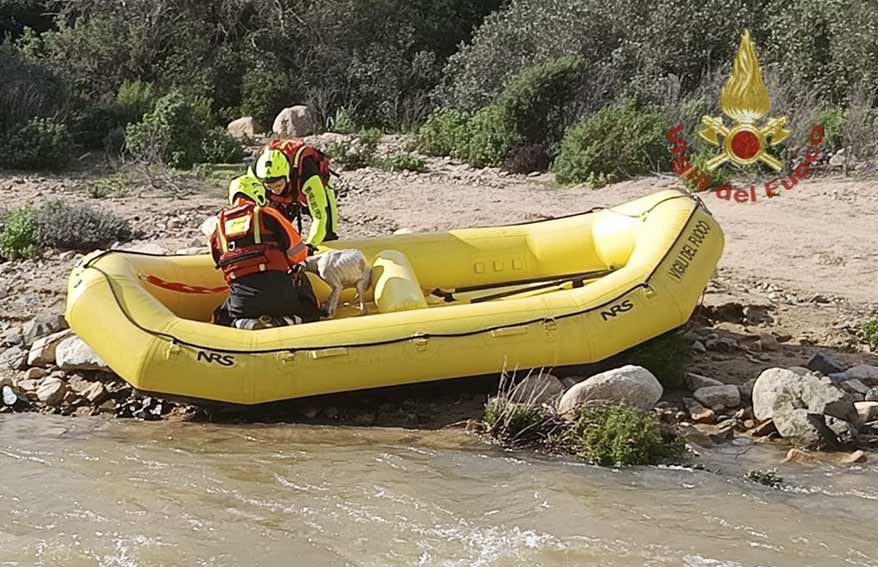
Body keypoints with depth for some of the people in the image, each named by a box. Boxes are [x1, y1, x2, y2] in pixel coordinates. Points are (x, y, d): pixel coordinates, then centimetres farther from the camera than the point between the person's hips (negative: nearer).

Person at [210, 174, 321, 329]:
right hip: (278, 289, -2)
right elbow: (298, 252, 5)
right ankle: (282, 322, -9)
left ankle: (242, 324, -4)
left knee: (221, 318, 30)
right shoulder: (267, 214, 6)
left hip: (241, 299, 2)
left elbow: (219, 260, 27)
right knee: (310, 313, 23)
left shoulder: (218, 225, 17)